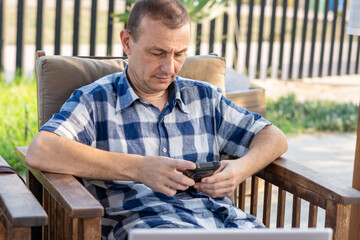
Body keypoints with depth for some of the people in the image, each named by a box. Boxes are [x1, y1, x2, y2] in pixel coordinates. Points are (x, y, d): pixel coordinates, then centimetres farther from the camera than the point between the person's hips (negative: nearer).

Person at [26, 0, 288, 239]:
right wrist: (137, 168, -15)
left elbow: (274, 137, 25)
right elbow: (39, 152, -10)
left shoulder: (203, 96, 23)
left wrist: (241, 169, 1)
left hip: (228, 219, 5)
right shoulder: (95, 101, 8)